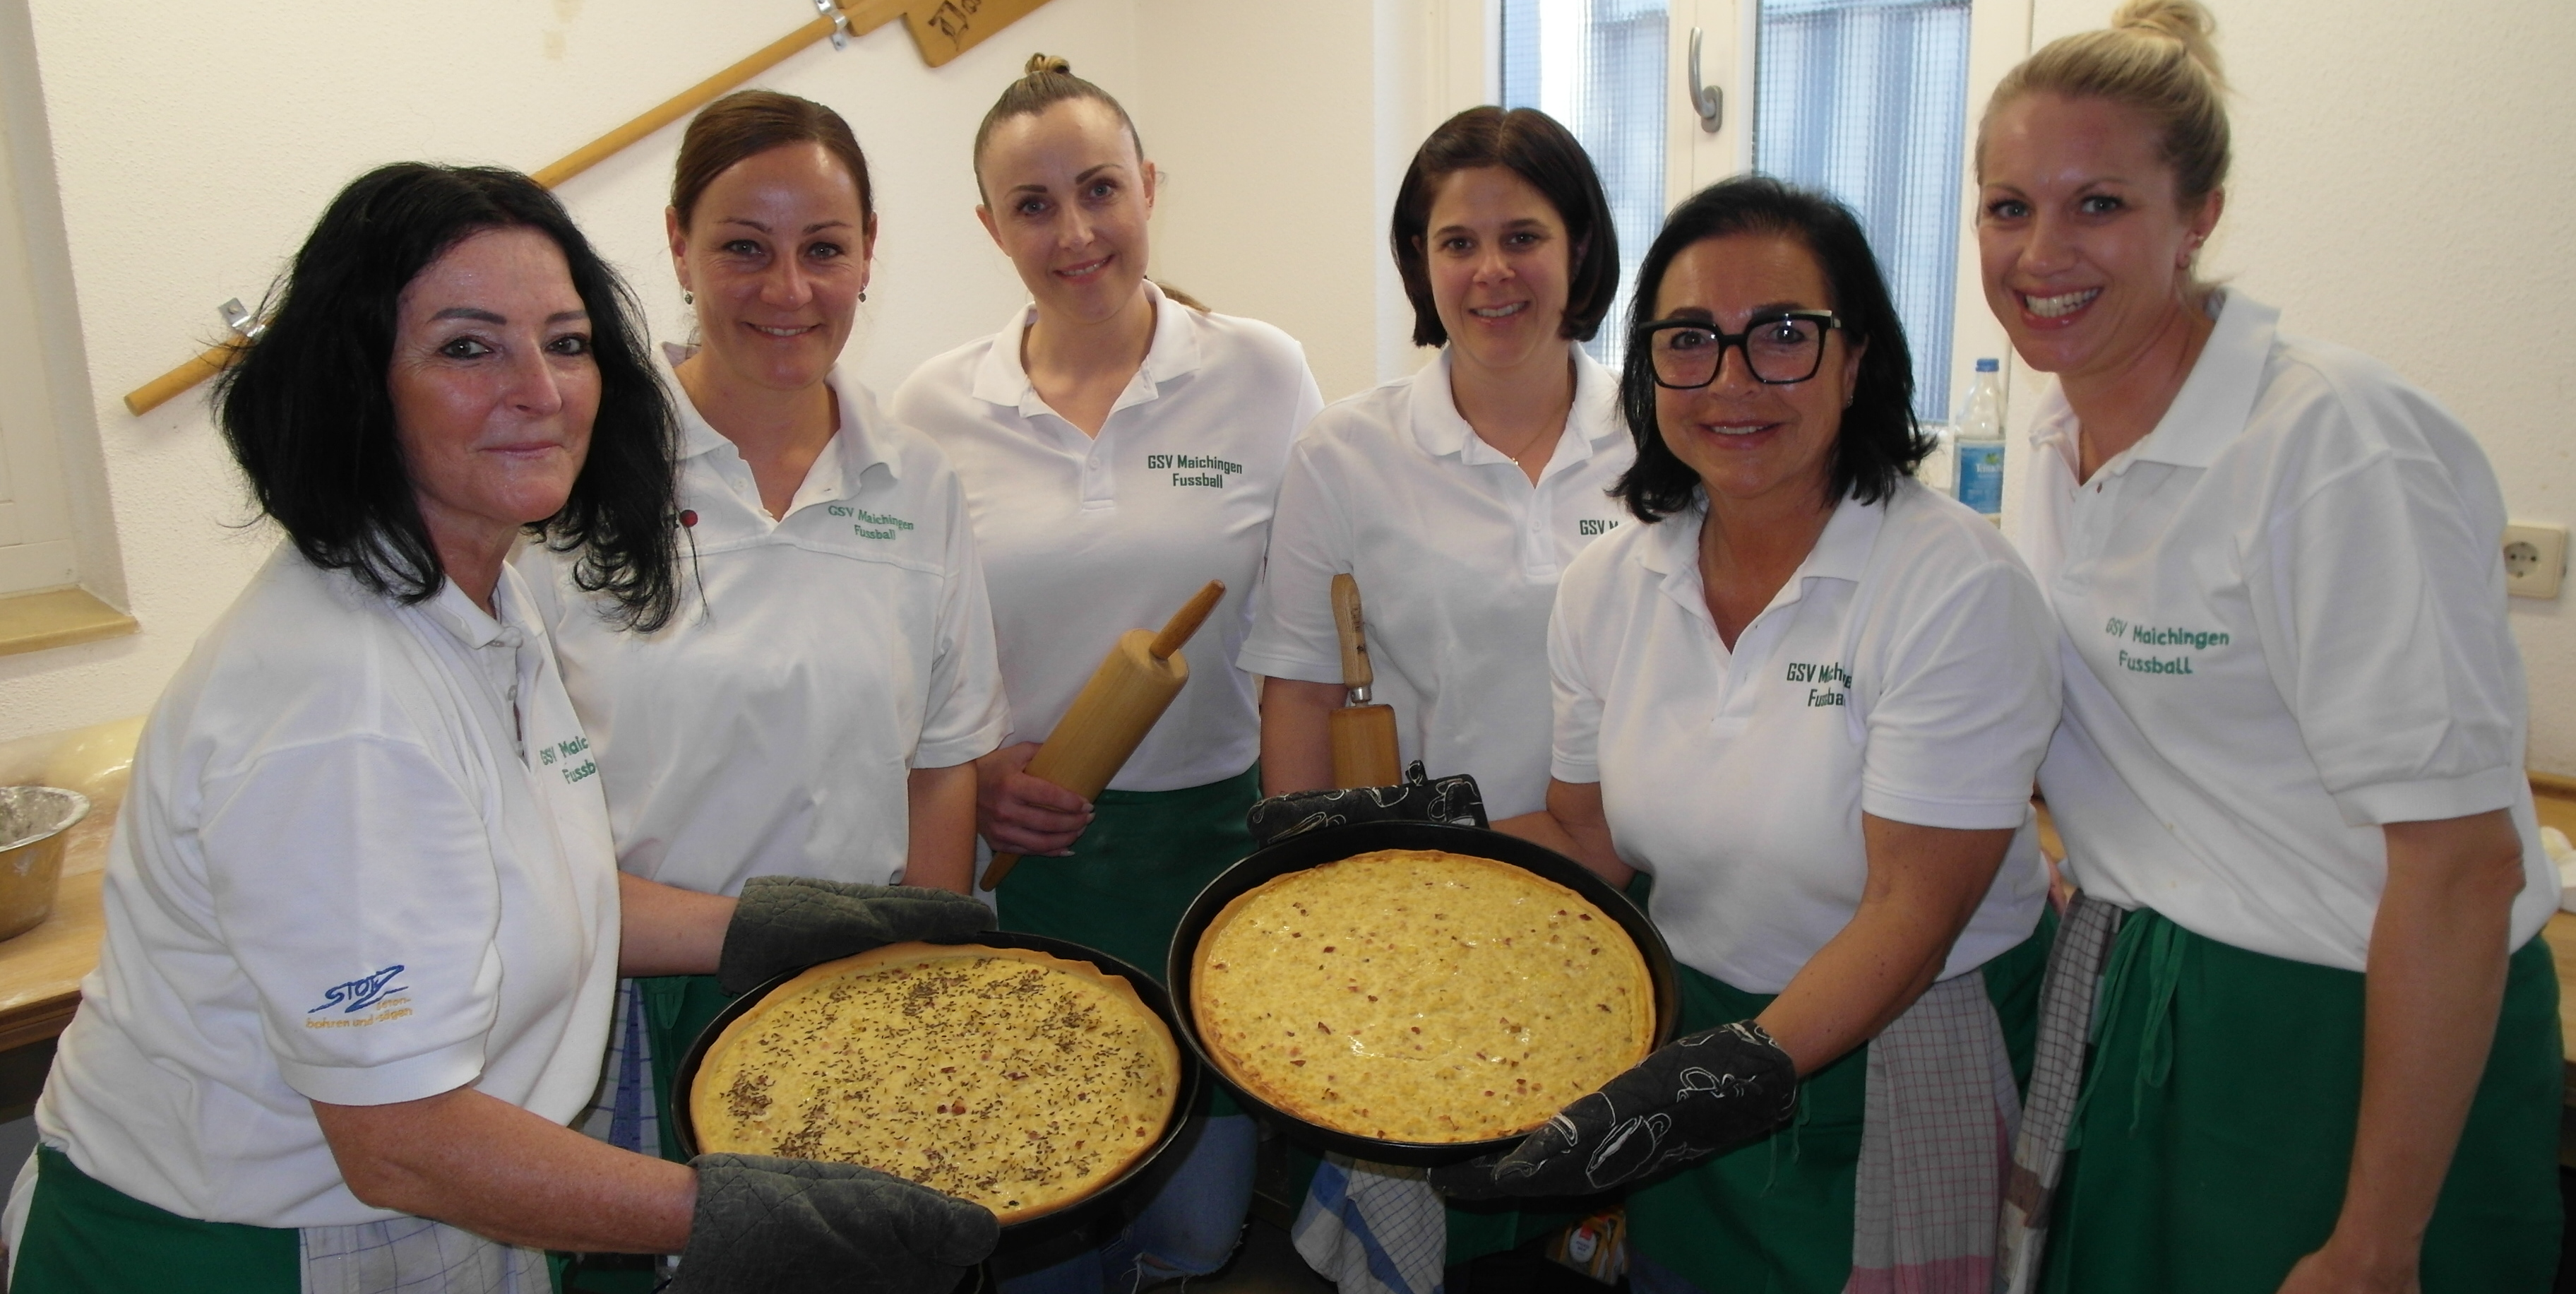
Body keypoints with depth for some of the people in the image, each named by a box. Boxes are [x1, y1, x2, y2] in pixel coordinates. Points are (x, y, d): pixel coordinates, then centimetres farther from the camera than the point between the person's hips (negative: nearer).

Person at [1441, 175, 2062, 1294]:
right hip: (1683, 1041, 5)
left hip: (1902, 1065, -4)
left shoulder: (1958, 590, -21)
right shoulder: (1608, 584, -5)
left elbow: (1909, 916, -22)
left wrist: (1747, 1069, -32)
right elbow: (1586, 839, 5)